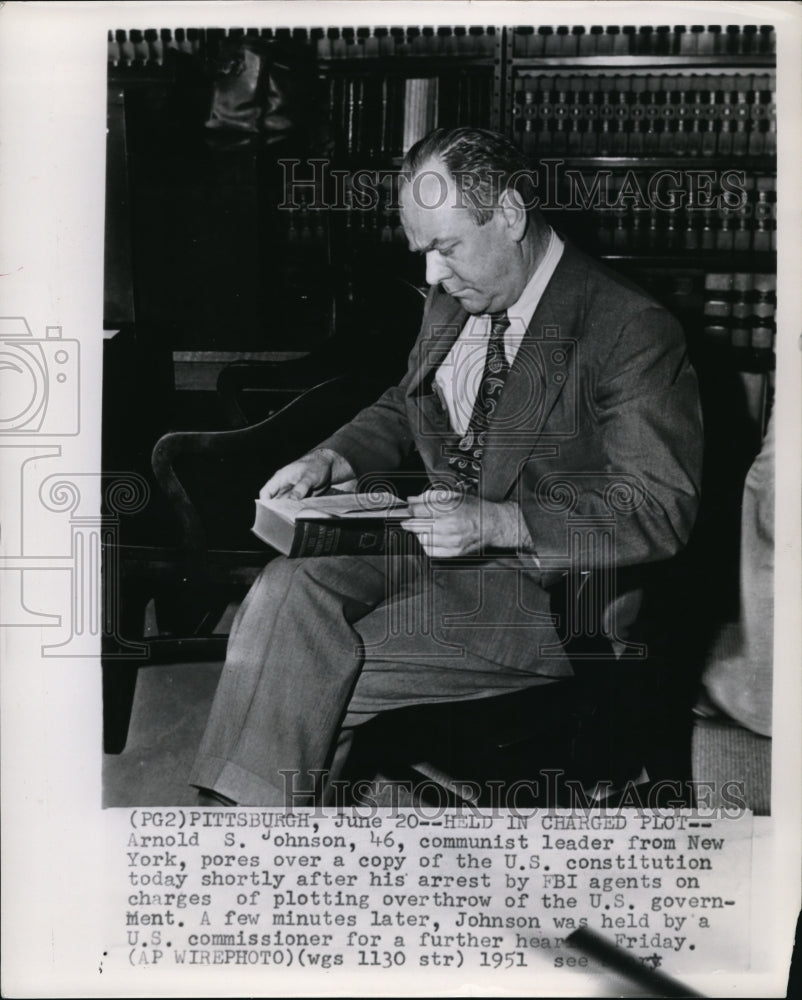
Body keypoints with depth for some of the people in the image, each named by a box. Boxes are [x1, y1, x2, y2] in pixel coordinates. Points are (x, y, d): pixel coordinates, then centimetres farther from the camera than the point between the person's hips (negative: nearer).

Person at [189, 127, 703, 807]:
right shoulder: (452, 303, 9)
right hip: (431, 546, 7)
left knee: (320, 674, -21)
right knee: (287, 589, -21)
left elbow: (661, 514, -17)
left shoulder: (634, 330, -14)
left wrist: (498, 522, -27)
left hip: (545, 593, -6)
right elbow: (402, 407, 26)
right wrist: (332, 460, 4)